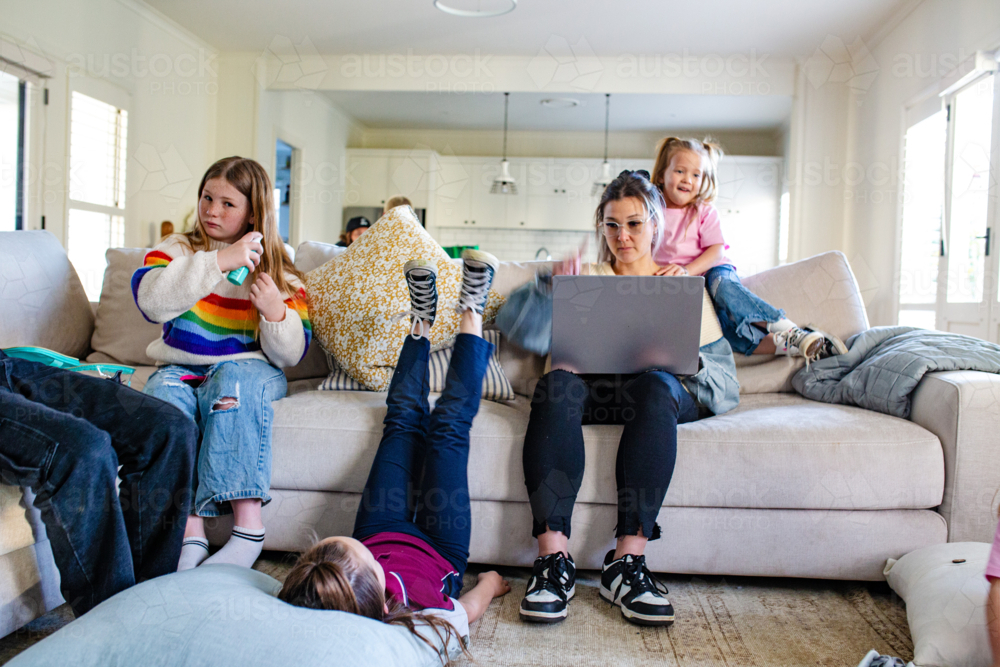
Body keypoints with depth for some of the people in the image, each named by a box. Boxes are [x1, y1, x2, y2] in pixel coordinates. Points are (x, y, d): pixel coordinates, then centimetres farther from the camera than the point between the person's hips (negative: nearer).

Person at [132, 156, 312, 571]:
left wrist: (276, 312, -21)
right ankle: (190, 534, -34)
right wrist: (217, 262, -24)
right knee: (165, 396, -32)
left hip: (249, 369, -1)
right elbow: (150, 300, -16)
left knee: (234, 379, -36)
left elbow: (290, 355, -1)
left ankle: (248, 528, -38)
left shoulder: (279, 274, 5)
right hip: (181, 368, 2)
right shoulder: (179, 250, 7)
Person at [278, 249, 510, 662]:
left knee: (402, 420, 12)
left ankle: (421, 322, 39)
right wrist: (491, 581, -2)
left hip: (384, 534, 2)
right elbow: (471, 607, -21)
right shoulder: (427, 624, -46)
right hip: (439, 551, -2)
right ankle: (471, 315, 29)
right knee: (448, 424, 4)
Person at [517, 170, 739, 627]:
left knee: (656, 386, -37)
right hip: (594, 387, 1)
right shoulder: (586, 276, 25)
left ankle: (626, 562, -36)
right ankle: (553, 558, -38)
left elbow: (722, 374, 13)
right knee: (557, 384, -34)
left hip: (662, 390, 0)